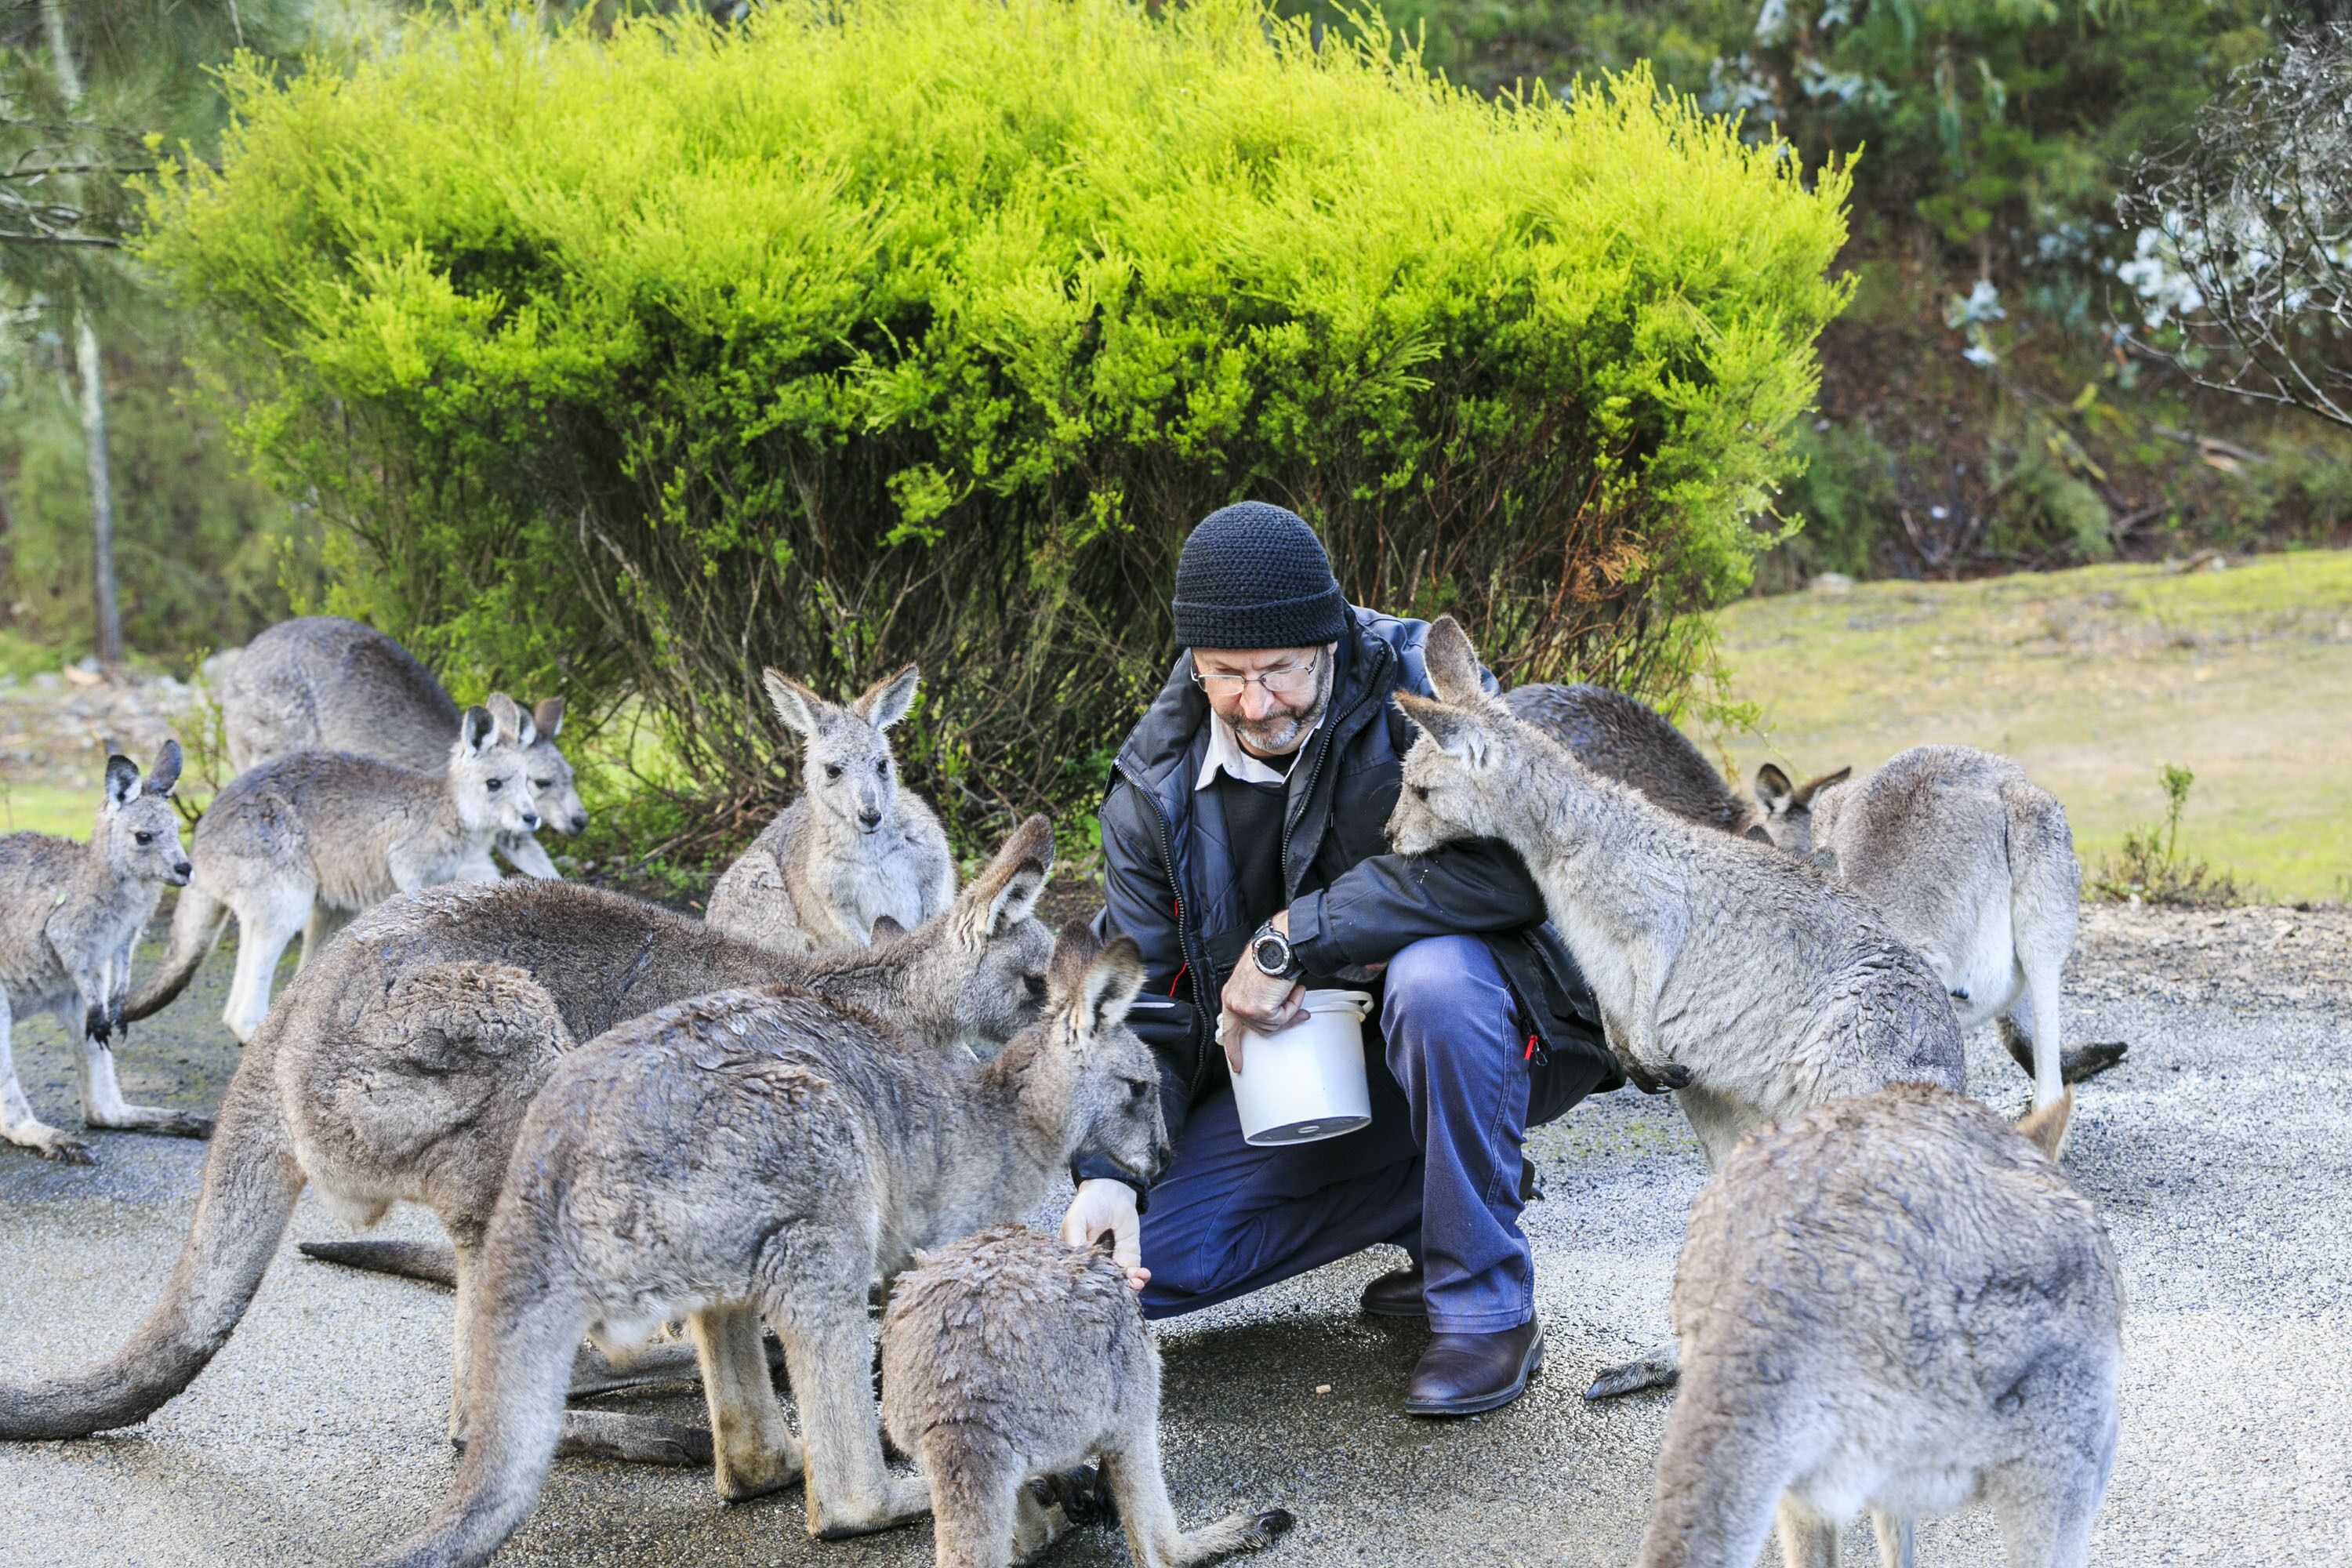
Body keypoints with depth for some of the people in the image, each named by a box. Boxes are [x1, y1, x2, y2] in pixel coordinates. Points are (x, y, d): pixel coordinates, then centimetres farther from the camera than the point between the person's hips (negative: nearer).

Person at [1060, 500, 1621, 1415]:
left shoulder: (1419, 682, -19)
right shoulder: (1156, 787, -5)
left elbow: (1507, 861, -35)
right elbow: (1135, 997, -3)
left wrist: (1292, 937, -32)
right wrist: (1108, 1168, -21)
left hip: (1485, 1032, -5)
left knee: (1432, 975, -40)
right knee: (1141, 1261, -11)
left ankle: (1488, 1310, -22)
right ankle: (1435, 1197, 8)